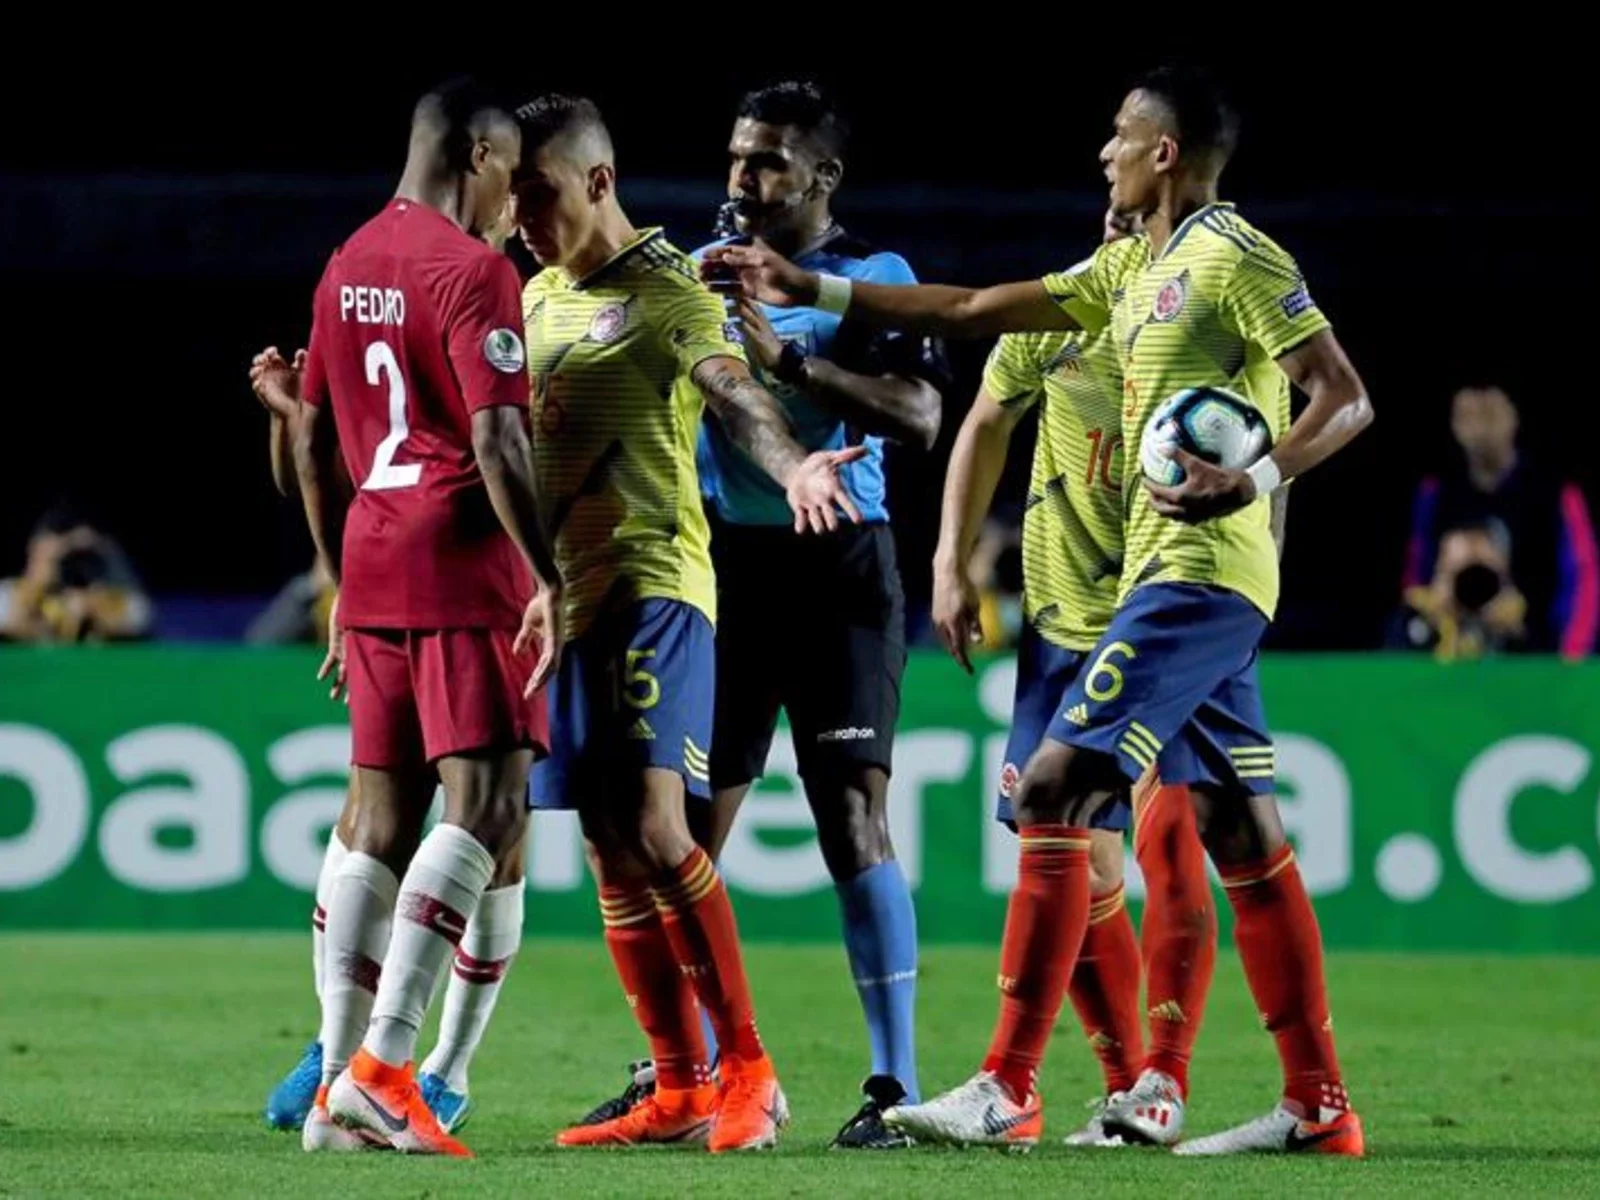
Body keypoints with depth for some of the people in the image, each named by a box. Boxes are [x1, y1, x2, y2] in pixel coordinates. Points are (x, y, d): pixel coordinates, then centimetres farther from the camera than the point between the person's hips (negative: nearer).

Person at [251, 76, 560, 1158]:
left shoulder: (349, 267, 15)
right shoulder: (475, 270, -9)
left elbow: (315, 439, 19)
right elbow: (495, 440, -18)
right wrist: (549, 579, -15)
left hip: (370, 571, 8)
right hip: (465, 572, -8)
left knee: (382, 819, 9)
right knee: (486, 805, -10)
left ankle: (339, 1088, 7)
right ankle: (381, 1068, -20)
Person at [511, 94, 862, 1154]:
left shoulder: (667, 290, -7)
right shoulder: (538, 299, 16)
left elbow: (734, 393, -23)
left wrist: (791, 464, -45)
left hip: (651, 587, -8)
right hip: (561, 593, 8)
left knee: (653, 830, -18)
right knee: (611, 849, 6)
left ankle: (748, 1071, -11)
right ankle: (680, 1091, 10)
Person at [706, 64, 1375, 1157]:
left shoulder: (1237, 259, -9)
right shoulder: (1132, 269, 18)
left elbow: (1346, 398, -12)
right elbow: (974, 311, 23)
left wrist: (1254, 480, -27)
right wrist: (812, 291, 22)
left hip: (1196, 574, -9)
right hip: (1177, 574, 9)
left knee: (1053, 791, -12)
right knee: (1242, 832, 7)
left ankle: (1008, 1089, -14)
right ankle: (1320, 1104, 7)